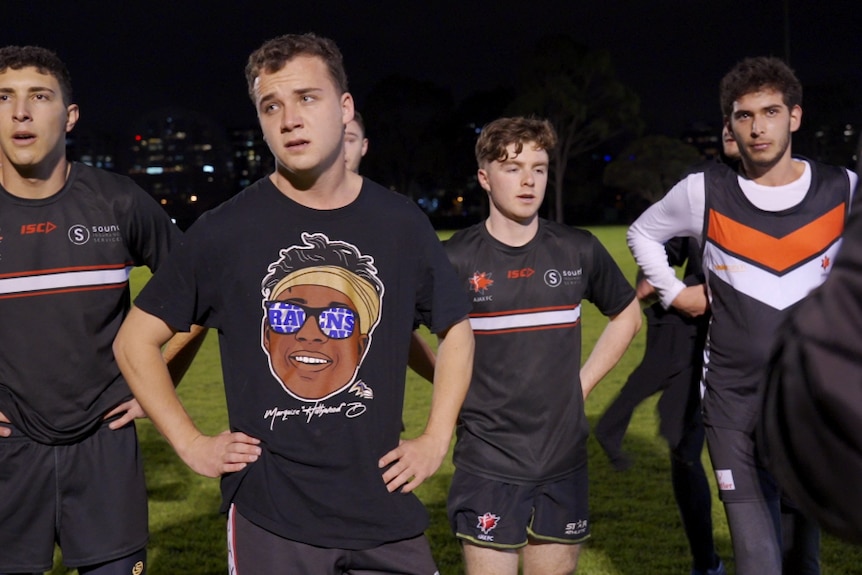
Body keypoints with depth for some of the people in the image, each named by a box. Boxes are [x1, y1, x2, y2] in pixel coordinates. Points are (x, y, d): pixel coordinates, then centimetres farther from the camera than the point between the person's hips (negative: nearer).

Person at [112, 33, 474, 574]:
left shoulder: (401, 223, 1)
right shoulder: (226, 229, -6)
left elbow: (457, 328, 14)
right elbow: (136, 339, 3)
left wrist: (436, 439, 5)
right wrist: (191, 444, -4)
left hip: (387, 513, 2)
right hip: (269, 514, -2)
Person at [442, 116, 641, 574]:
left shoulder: (578, 250, 1)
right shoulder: (457, 258, -8)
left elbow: (627, 316, 16)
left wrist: (582, 384, 7)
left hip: (563, 460, 3)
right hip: (488, 462, -3)